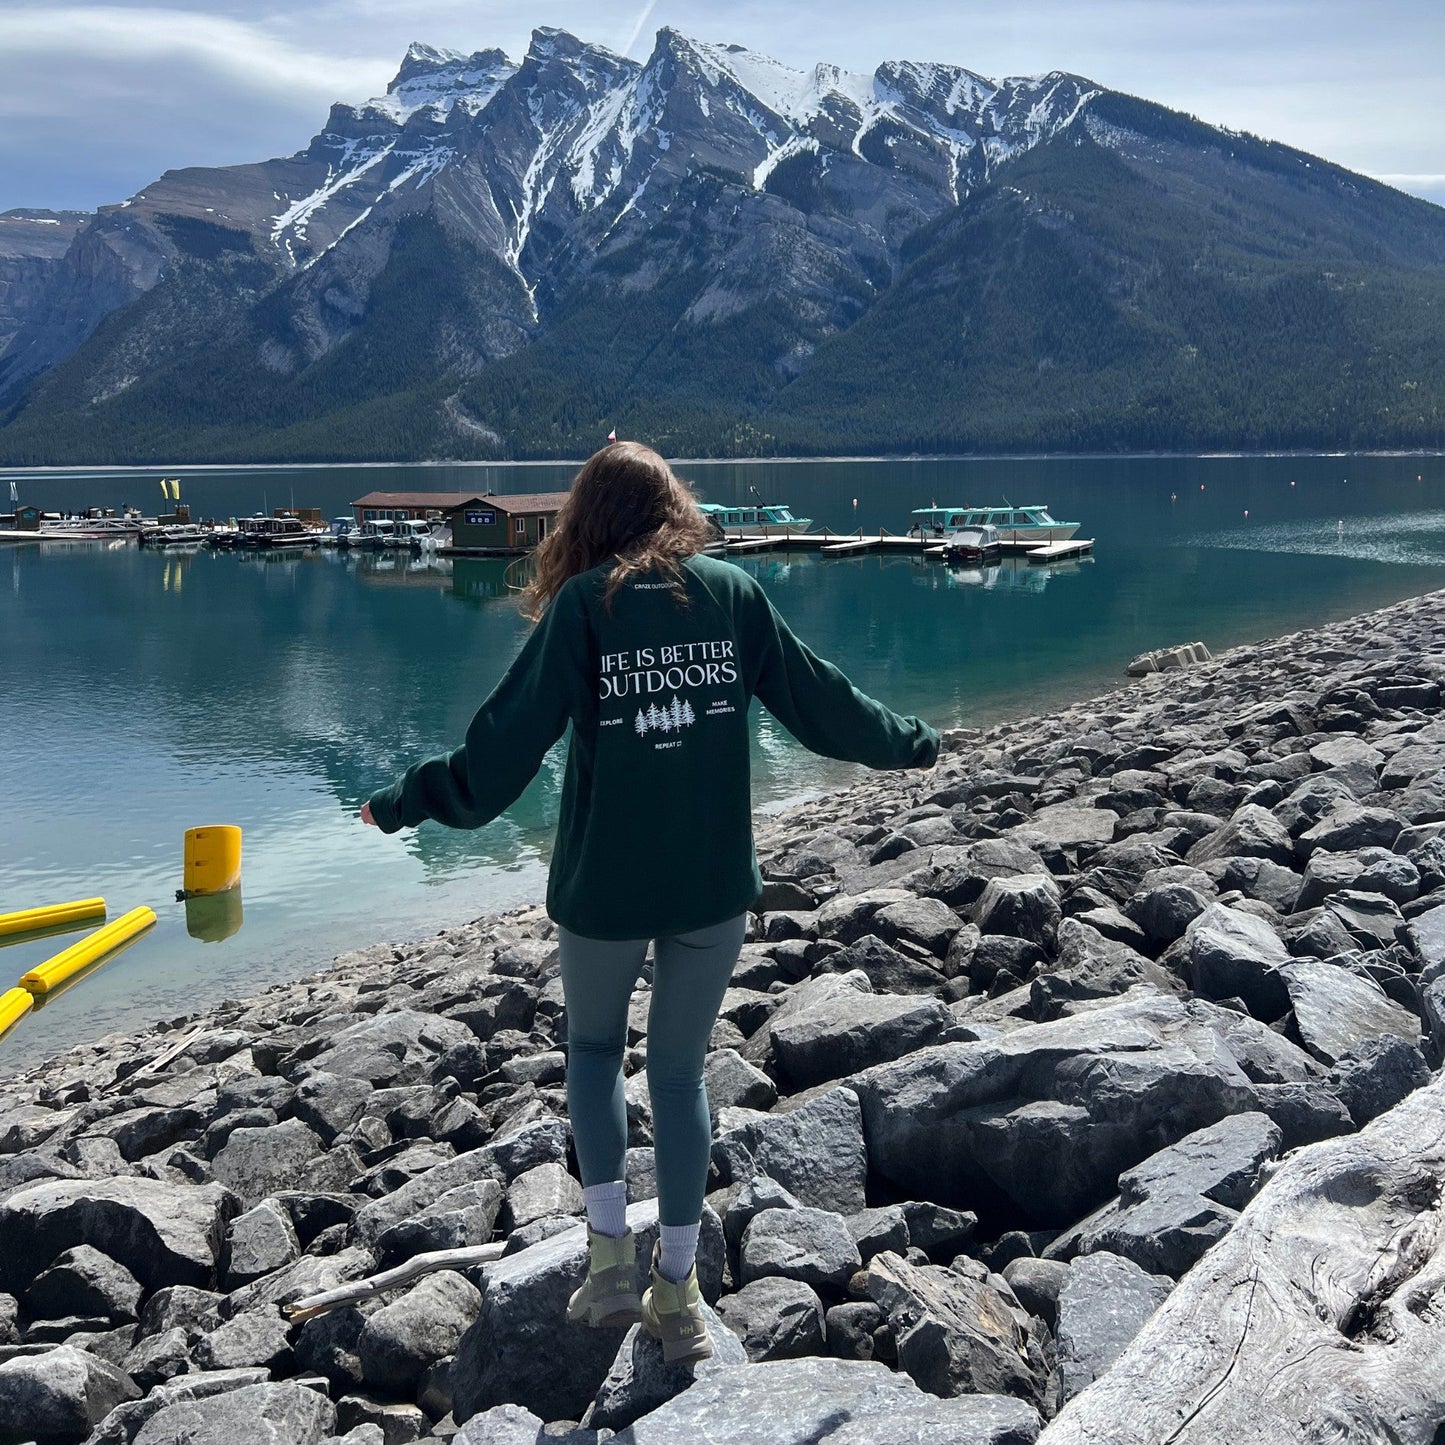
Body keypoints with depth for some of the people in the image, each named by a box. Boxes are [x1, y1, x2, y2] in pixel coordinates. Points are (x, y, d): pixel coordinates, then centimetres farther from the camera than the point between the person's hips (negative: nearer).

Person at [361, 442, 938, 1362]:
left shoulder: (583, 604, -8)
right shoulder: (733, 592, 0)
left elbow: (507, 741, -10)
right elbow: (819, 699, 8)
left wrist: (407, 801, 2)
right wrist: (908, 743, 25)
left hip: (606, 885, -2)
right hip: (715, 883, 2)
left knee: (594, 1047, 22)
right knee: (681, 1068, 16)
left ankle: (611, 1255, 15)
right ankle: (678, 1294, 20)